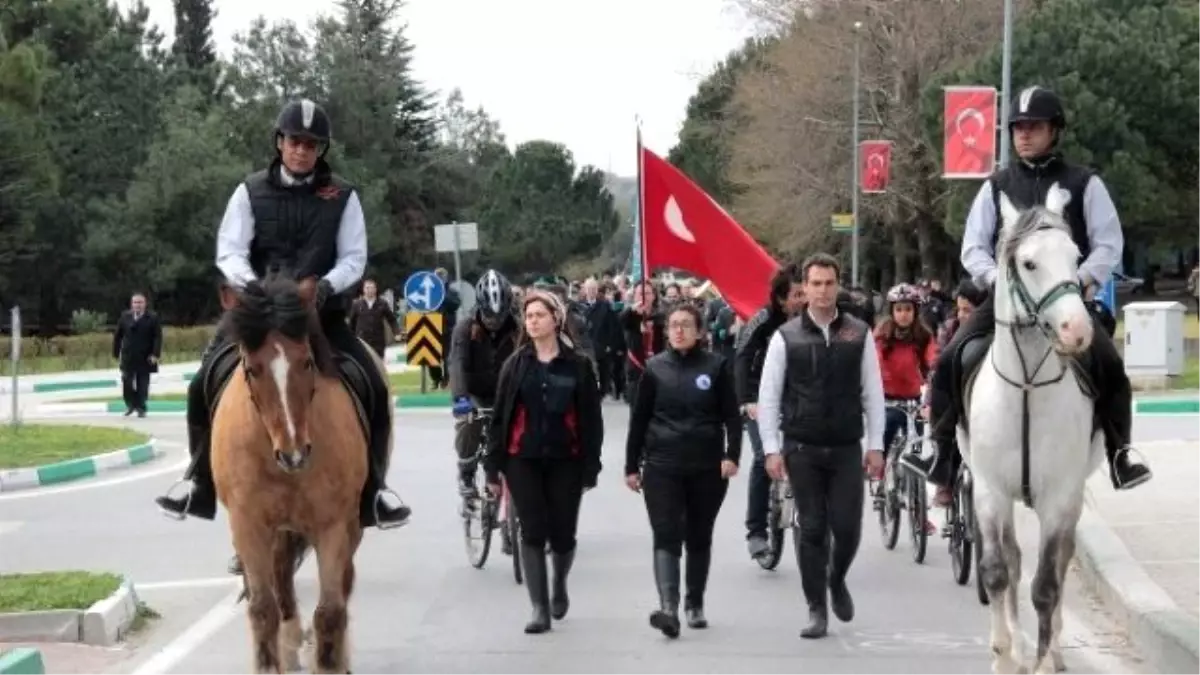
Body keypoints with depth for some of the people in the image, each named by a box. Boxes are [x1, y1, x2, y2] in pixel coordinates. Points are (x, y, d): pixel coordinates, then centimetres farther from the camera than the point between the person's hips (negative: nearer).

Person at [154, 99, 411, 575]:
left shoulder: (342, 197, 2)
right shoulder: (251, 192, 2)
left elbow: (354, 258, -1)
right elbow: (228, 251, -4)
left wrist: (327, 285, -22)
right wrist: (251, 282, -26)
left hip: (321, 313, 0)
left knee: (374, 391, -17)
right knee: (203, 385, -16)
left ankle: (371, 492, -4)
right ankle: (201, 484, 1)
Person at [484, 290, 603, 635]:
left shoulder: (578, 365, 0)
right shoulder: (516, 364, 5)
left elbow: (591, 419, -1)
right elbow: (500, 416, 4)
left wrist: (591, 467, -6)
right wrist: (493, 466, 0)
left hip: (565, 460, -1)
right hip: (523, 460, 1)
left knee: (562, 533, 5)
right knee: (532, 532, -4)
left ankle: (560, 586, 35)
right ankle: (539, 608, -1)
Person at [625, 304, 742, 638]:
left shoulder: (717, 366, 1)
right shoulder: (655, 368, 4)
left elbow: (731, 415, 0)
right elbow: (639, 419, 7)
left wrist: (732, 454, -13)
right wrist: (632, 465, 5)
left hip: (707, 466, 0)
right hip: (662, 466, 0)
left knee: (699, 538, 12)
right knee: (666, 536, -11)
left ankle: (695, 604, 26)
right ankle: (668, 608, -21)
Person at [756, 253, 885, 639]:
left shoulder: (859, 334, 3)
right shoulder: (786, 337, -1)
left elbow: (873, 392, 5)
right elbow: (768, 396, 0)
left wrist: (875, 445, 2)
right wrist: (771, 448, -5)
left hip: (847, 448, 1)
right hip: (802, 449, -1)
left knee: (847, 528, -2)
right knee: (812, 530, 2)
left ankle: (837, 580, 29)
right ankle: (817, 610, 11)